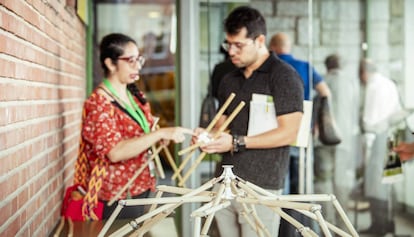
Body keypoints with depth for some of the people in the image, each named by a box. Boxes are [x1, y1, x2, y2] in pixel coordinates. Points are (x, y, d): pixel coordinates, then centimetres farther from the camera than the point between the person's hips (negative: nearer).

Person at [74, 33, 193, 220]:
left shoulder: (136, 96, 10)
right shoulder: (98, 103, -14)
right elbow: (115, 152, -26)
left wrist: (162, 137, 3)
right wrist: (161, 133, -29)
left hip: (141, 189, 7)